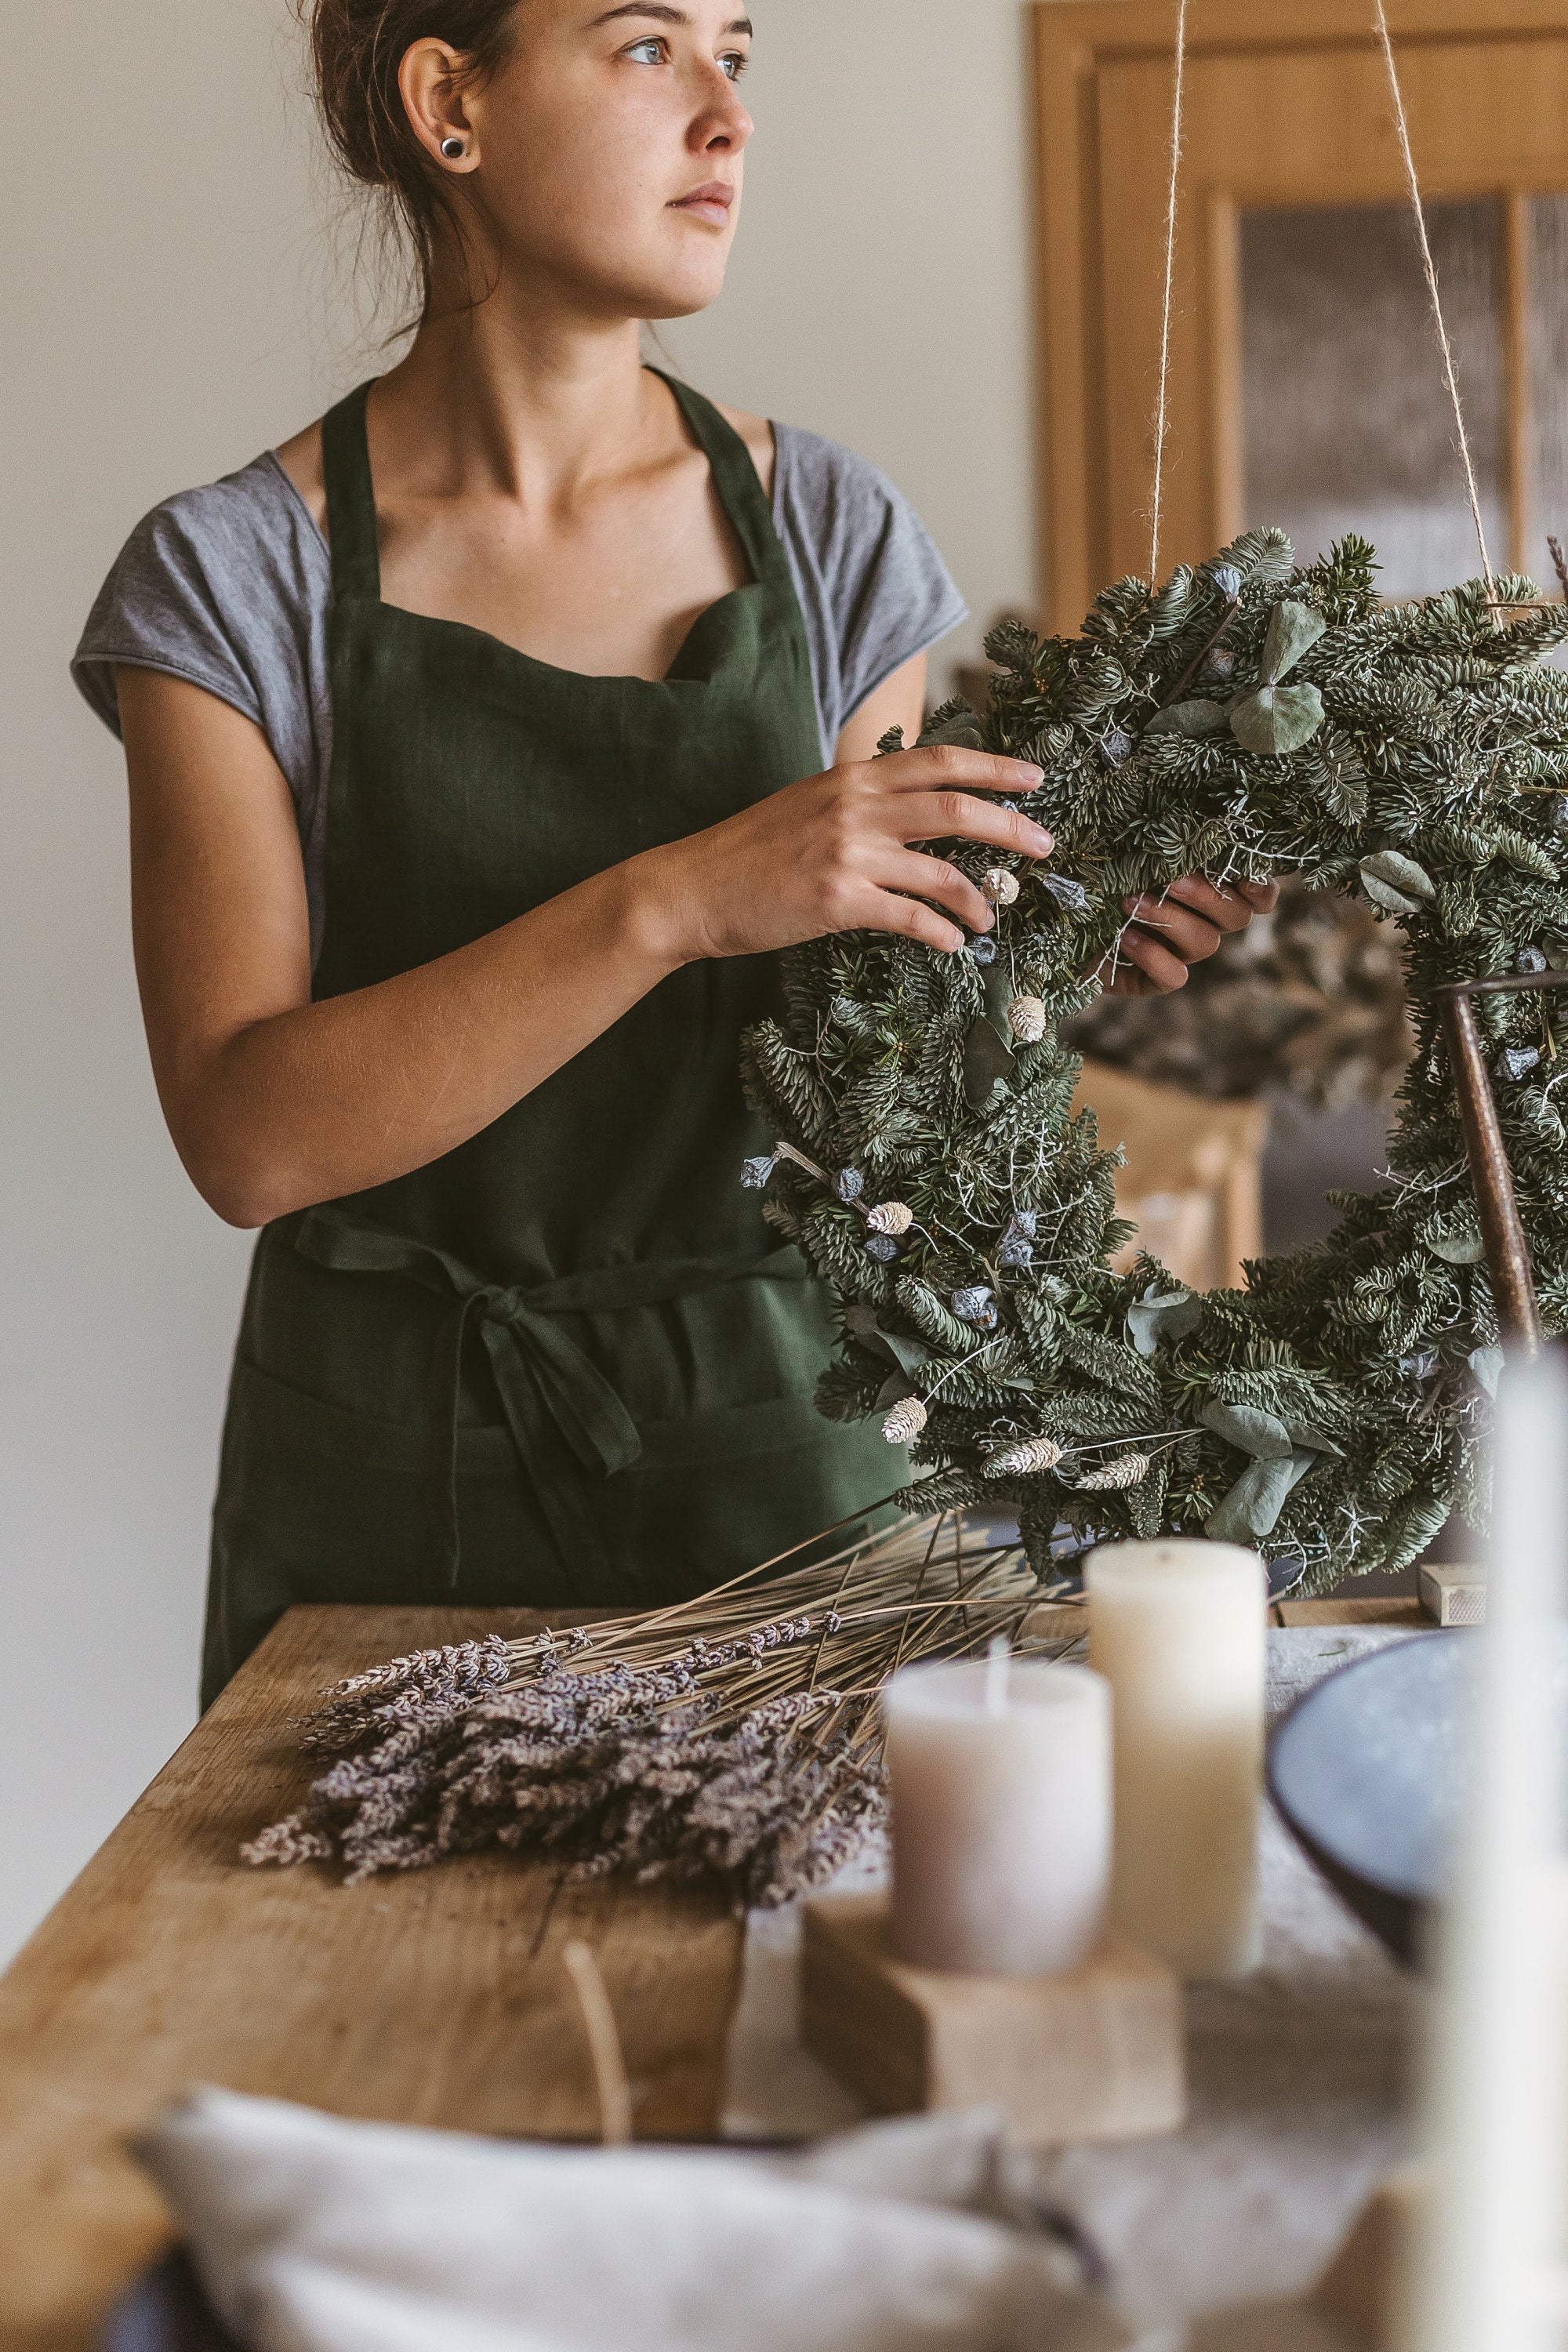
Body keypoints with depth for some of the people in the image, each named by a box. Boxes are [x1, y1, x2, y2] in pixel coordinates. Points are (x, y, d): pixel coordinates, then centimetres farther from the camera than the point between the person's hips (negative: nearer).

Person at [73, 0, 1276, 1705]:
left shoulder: (829, 535, 2)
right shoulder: (233, 581, -6)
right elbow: (248, 1135, -17)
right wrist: (674, 905, -25)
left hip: (774, 1452, 2)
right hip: (392, 1496, -2)